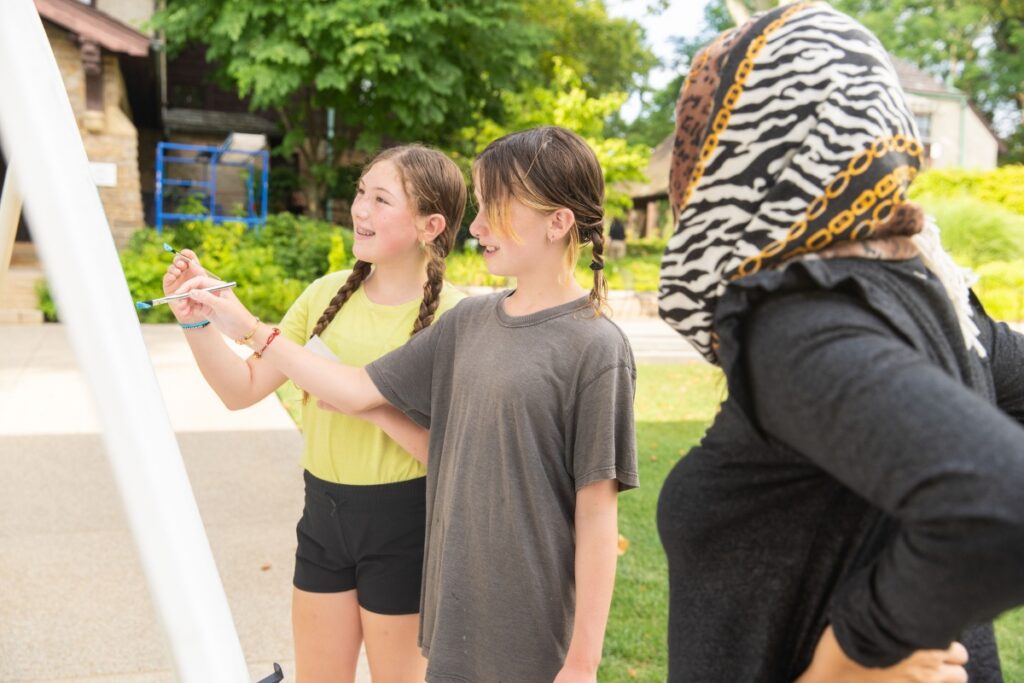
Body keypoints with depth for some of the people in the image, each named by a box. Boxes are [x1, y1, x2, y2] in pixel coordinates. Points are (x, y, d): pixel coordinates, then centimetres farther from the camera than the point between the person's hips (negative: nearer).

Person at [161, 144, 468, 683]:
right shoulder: (328, 294, 0)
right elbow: (244, 388, 2)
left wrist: (373, 403, -28)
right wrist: (196, 320, -11)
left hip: (403, 522, -5)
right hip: (323, 511, 5)